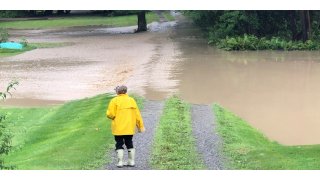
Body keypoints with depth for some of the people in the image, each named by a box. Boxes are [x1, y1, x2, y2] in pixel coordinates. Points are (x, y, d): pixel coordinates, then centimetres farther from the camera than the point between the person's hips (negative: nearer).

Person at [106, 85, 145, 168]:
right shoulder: (131, 100, 6)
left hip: (118, 129, -4)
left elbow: (110, 114, -13)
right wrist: (140, 126, 12)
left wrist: (114, 117, 11)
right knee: (129, 144, 14)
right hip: (130, 128, 4)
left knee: (119, 144, 3)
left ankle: (120, 162, -1)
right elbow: (137, 114, 6)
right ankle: (131, 161, 15)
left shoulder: (114, 101, -8)